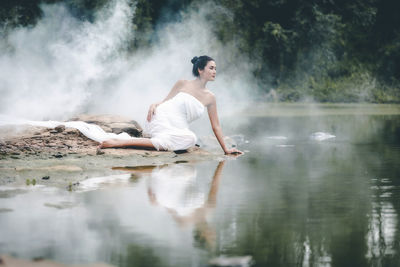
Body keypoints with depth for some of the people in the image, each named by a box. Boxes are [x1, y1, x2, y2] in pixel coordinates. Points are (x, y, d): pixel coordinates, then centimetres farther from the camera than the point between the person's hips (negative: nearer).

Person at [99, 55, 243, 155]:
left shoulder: (210, 97, 11)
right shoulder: (182, 84, 5)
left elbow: (215, 126, 16)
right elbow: (165, 101, 12)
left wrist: (225, 149, 15)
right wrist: (154, 105, -10)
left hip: (178, 128, 5)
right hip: (162, 118, -5)